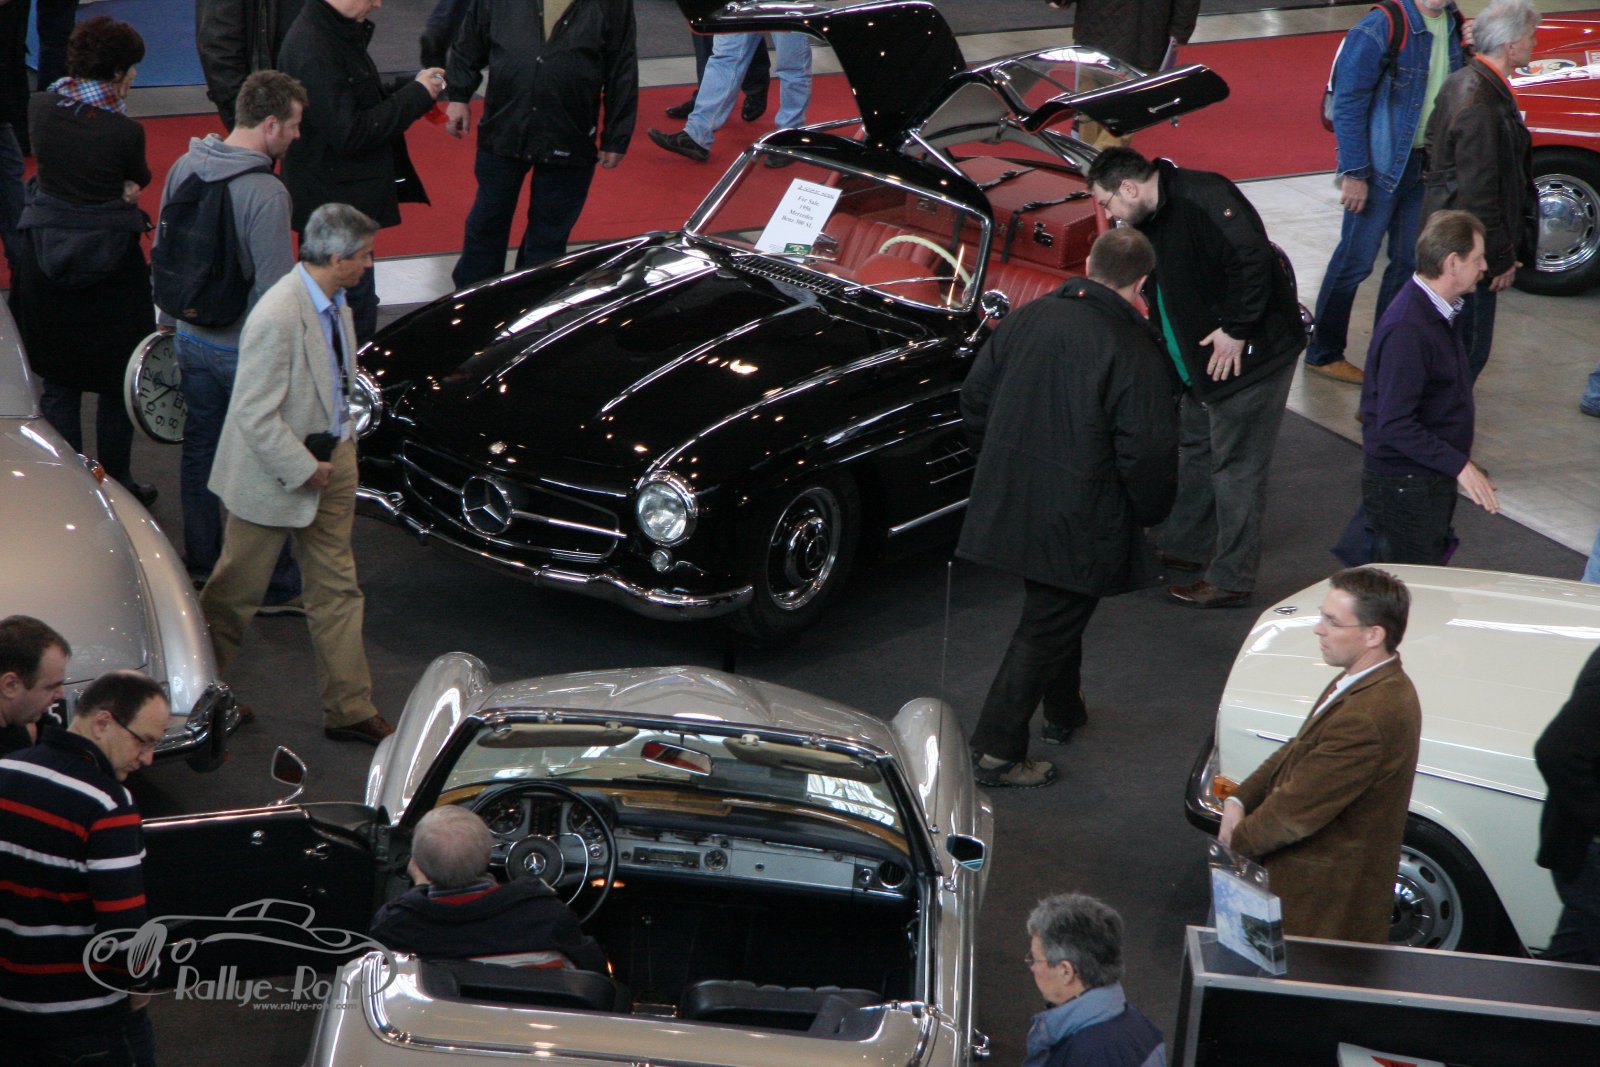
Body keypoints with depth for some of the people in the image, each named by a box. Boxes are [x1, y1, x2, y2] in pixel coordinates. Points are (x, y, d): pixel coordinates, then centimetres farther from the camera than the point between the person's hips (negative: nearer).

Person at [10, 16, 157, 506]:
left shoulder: (39, 108, -6)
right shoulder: (123, 131, -19)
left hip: (46, 259, 4)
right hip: (110, 260, -3)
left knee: (58, 383, 13)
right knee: (118, 383, 14)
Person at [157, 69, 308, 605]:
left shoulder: (184, 167, -2)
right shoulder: (267, 194, -25)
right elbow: (275, 289, -22)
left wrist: (170, 316, 23)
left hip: (192, 338, 7)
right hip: (247, 350, -7)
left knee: (200, 448, 20)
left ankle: (201, 561, 34)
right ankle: (275, 583, 15)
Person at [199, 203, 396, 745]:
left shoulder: (334, 302, 0)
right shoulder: (277, 318, -28)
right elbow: (255, 415, -26)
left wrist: (339, 451, 10)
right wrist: (305, 470, -19)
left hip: (328, 462, 8)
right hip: (273, 476, -8)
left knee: (337, 589, 11)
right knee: (236, 592, 10)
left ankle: (350, 709, 20)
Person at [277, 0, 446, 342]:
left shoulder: (337, 33, 8)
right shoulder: (313, 51, -24)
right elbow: (349, 133, -26)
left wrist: (413, 88, 4)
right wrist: (416, 95, -18)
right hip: (336, 205, -10)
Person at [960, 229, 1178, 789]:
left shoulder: (1026, 319, -1)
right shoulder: (1135, 353, -20)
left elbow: (974, 397, 8)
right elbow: (1147, 453, -21)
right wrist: (1151, 511, -1)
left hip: (1008, 505, 7)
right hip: (1078, 523, -7)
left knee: (1053, 610, 27)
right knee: (1048, 627, 5)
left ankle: (1063, 712, 46)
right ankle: (996, 753, 9)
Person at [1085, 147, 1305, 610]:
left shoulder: (1204, 198, -21)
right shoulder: (1152, 221, 10)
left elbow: (1252, 256, -30)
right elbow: (1161, 300, 20)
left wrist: (1236, 329, -25)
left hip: (1251, 355, -10)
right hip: (1202, 362, 10)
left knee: (1236, 467, -3)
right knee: (1194, 451, 22)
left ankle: (1231, 580, 6)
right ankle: (1183, 549, 39)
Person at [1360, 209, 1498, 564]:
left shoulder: (1442, 313, 6)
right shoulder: (1407, 329, -26)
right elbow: (1395, 425, -29)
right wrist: (1460, 465, -28)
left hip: (1433, 478, 10)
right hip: (1404, 487, -10)